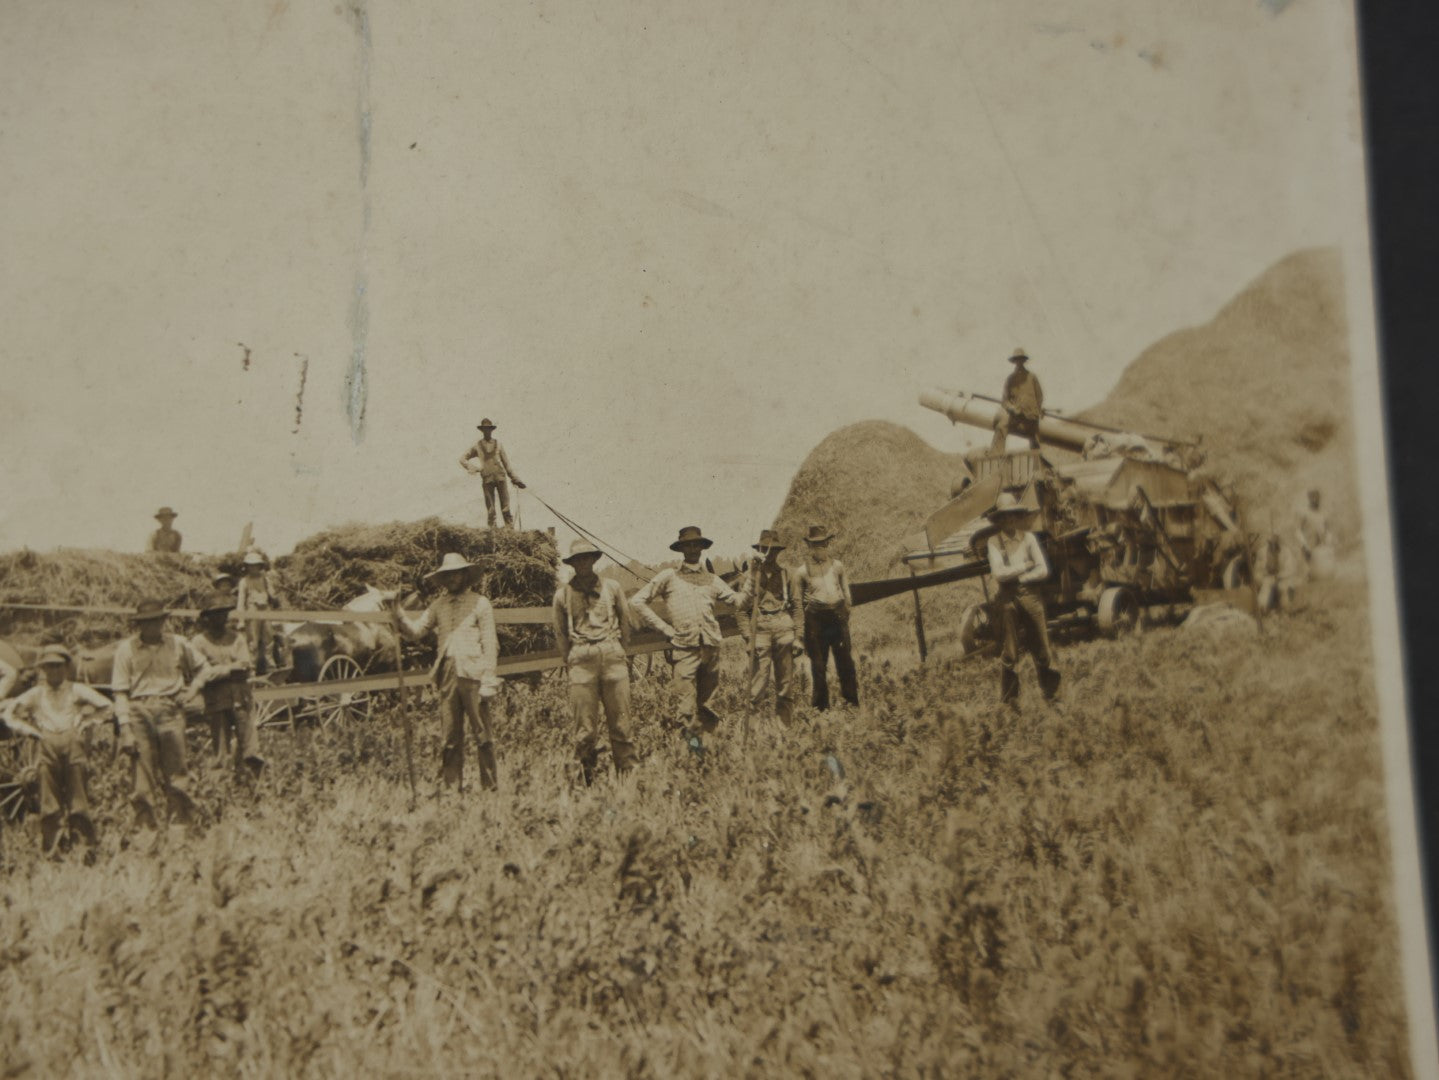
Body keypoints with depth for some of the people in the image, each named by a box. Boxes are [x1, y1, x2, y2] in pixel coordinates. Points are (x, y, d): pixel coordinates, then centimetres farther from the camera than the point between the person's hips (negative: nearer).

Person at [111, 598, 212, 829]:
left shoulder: (178, 644, 11)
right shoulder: (126, 648, 5)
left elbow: (203, 668, 26)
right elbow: (120, 692, 2)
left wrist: (192, 690, 8)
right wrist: (124, 727, -6)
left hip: (170, 711, 1)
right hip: (139, 711, -1)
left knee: (176, 771, -1)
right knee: (143, 769, -2)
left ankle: (186, 821, 3)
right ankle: (146, 826, 3)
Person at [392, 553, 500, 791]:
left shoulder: (480, 604, 3)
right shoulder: (438, 606, 15)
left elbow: (490, 644, -1)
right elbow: (415, 630, 8)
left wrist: (489, 679, -8)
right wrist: (398, 613, -10)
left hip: (473, 675, -4)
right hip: (447, 675, 4)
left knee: (483, 733, -1)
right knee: (450, 736, 6)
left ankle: (490, 786, 5)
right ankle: (452, 786, 12)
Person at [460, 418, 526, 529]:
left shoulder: (498, 444, 15)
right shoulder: (477, 447, 11)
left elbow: (506, 463, 17)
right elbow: (463, 459, 13)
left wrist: (515, 479, 13)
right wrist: (471, 468, -7)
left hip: (501, 478, 1)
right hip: (487, 479, -1)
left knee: (505, 507, -3)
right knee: (490, 509, -3)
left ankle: (510, 530, -5)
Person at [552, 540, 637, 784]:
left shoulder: (611, 587, 11)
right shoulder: (563, 594, 9)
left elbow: (625, 621, 20)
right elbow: (560, 633, 17)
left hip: (612, 656, 1)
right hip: (581, 659, -1)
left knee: (620, 722, -1)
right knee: (586, 728, -3)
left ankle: (627, 776, 4)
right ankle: (588, 780, 3)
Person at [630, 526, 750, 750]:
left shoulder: (710, 579, 18)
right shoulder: (669, 576, 7)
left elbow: (737, 601, 11)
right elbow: (637, 601, 5)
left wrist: (750, 588, -12)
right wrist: (663, 627, 0)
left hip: (711, 645, 3)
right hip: (685, 647, -3)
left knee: (707, 696, 9)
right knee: (688, 698, -6)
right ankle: (691, 737, 5)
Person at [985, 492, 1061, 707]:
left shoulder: (1028, 537, 4)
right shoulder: (994, 541, -1)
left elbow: (1043, 570, -2)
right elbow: (998, 573, -12)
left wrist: (1016, 576, -10)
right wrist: (1025, 566, -7)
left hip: (1030, 595, 2)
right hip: (1007, 599, -2)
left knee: (1041, 649, 5)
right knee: (1009, 652, 5)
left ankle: (1050, 692, 19)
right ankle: (1009, 698, 15)